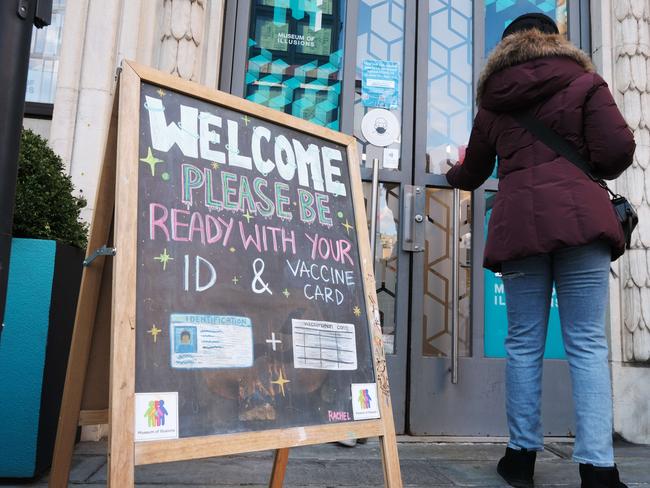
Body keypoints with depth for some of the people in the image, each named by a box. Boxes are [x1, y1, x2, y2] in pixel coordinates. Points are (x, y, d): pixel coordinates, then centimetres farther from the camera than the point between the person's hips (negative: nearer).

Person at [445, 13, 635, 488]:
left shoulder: (493, 101, 17)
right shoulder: (584, 82, 10)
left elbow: (472, 175, 26)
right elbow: (618, 149, -2)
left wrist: (452, 173, 49)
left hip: (518, 221, 2)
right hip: (579, 214, -1)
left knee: (524, 344, 7)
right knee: (588, 344, -1)